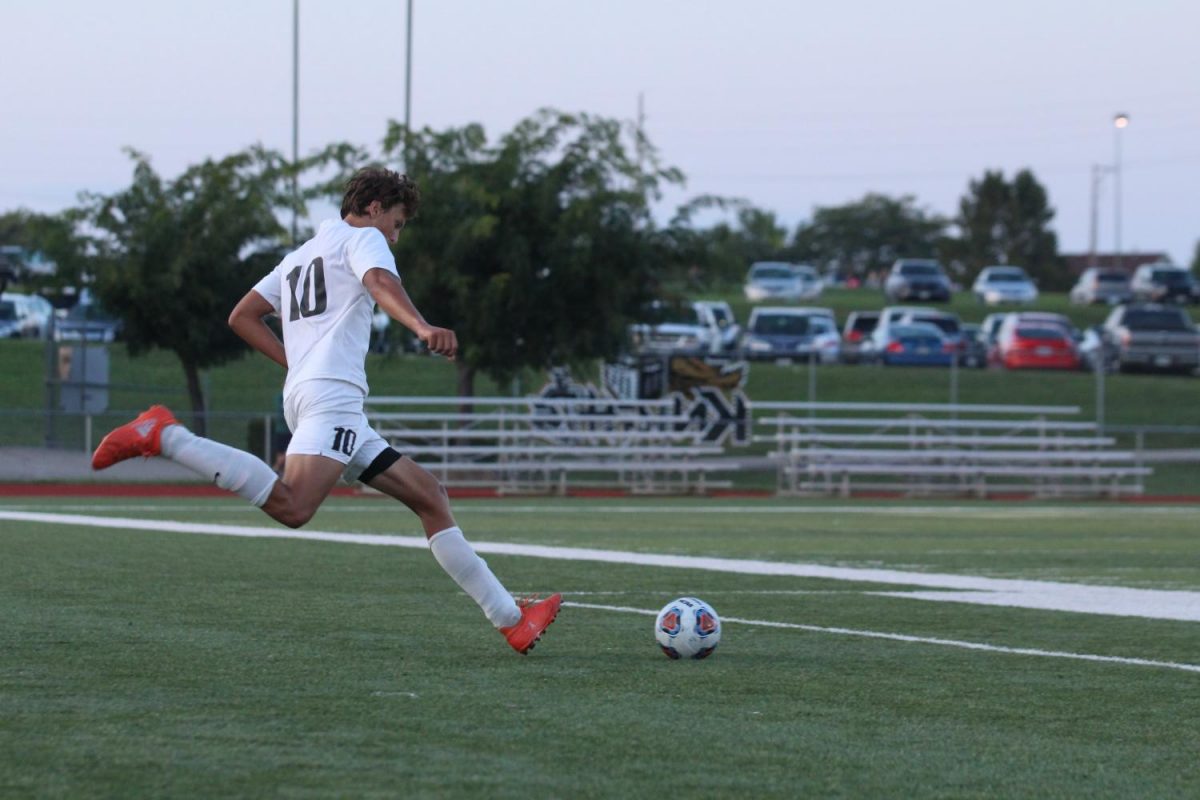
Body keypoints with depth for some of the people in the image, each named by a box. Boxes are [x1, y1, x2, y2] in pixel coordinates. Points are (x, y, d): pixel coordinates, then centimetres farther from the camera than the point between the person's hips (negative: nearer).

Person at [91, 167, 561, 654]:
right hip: (332, 393, -10)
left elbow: (242, 316, 28)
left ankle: (511, 618, 5)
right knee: (292, 508, -30)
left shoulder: (298, 257, 31)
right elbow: (381, 282, -16)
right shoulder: (362, 238, 8)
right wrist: (423, 329, -33)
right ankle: (162, 435, -25)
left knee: (430, 497, 9)